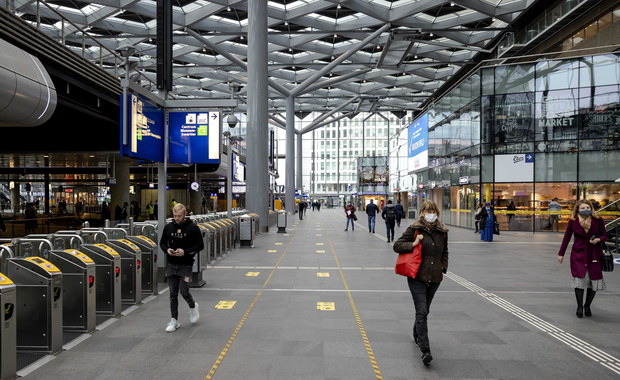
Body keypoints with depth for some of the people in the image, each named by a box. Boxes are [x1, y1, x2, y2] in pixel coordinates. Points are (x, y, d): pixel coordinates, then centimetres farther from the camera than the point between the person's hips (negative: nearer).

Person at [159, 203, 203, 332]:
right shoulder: (168, 227, 4)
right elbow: (162, 242, 14)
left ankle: (193, 306, 26)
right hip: (171, 265, 4)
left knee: (184, 291, -7)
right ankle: (174, 320, 19)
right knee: (173, 294, 8)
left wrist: (185, 252, -19)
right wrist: (167, 250, -8)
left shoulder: (193, 228, -8)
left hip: (186, 265, -4)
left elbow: (200, 245, -6)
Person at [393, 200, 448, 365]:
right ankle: (425, 350, -8)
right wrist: (413, 244, -18)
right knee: (422, 312, -11)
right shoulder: (414, 229, -8)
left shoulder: (442, 231, 6)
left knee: (424, 311, 19)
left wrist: (444, 267, 8)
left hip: (435, 278, 5)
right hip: (417, 277, -5)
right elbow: (397, 245, -5)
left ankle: (417, 335, 43)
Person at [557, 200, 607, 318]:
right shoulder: (573, 221, -7)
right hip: (578, 255, -1)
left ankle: (587, 306, 25)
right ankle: (579, 307, 12)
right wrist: (561, 253, 7)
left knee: (594, 281, 5)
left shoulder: (598, 220, -6)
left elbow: (604, 235, 7)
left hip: (594, 254, 1)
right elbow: (567, 237, 2)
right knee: (580, 279, -4)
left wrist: (598, 239, -17)